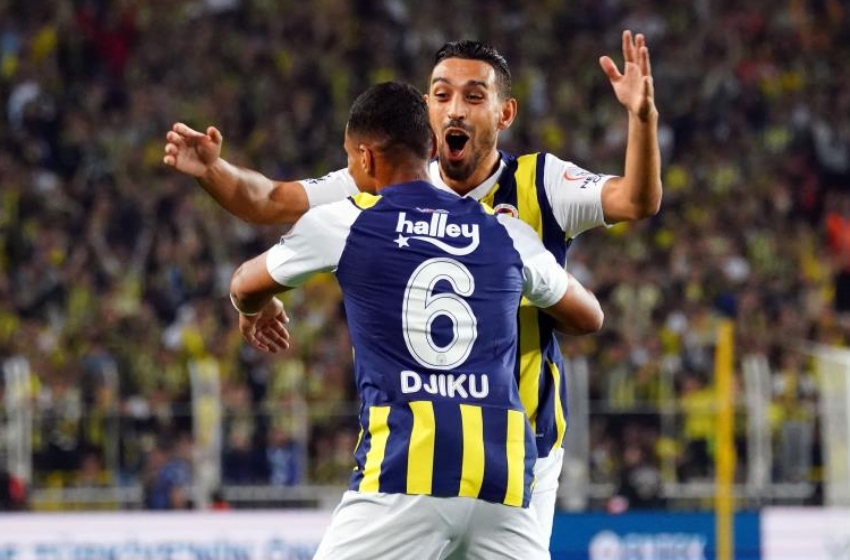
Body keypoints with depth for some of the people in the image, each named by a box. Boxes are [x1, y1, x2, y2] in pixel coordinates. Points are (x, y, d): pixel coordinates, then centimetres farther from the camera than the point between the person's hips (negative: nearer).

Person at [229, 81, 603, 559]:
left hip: (405, 472, -3)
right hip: (502, 479, 3)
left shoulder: (342, 224, 10)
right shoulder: (507, 233, 16)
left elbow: (246, 287, 29)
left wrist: (255, 310, 54)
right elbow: (590, 318, 34)